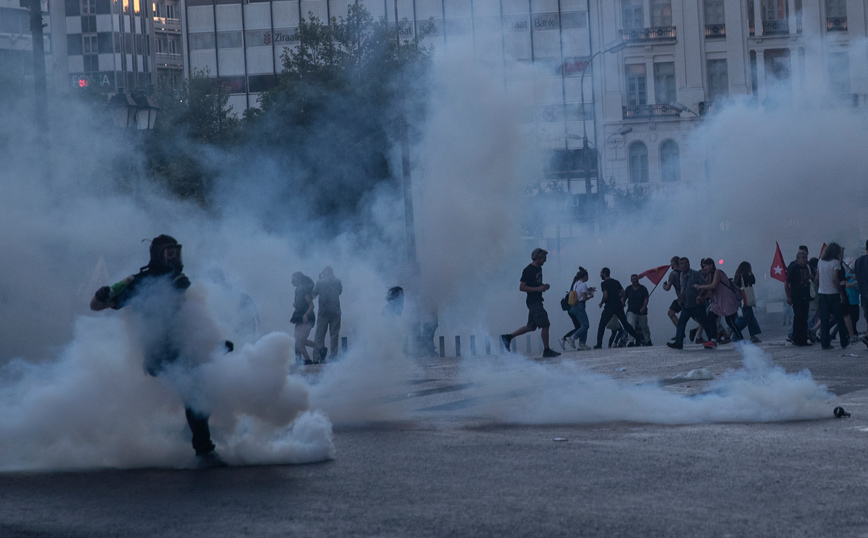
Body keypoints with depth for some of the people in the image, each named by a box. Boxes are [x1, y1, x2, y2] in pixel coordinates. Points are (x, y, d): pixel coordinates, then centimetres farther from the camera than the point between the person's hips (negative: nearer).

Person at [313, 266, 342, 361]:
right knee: (334, 334, 6)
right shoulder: (337, 281, -2)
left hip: (323, 312, -1)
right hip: (335, 311, 1)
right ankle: (334, 355, 4)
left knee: (320, 334, 3)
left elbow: (314, 294, 6)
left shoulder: (320, 282, -6)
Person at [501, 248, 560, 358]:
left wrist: (544, 286, 7)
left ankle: (507, 337, 19)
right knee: (545, 325, -8)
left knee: (531, 326, 13)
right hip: (533, 302, -10)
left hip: (537, 301, 10)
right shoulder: (528, 270, -14)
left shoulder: (539, 269, 14)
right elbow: (521, 287, -18)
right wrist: (538, 288, -22)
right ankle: (546, 350, -2)